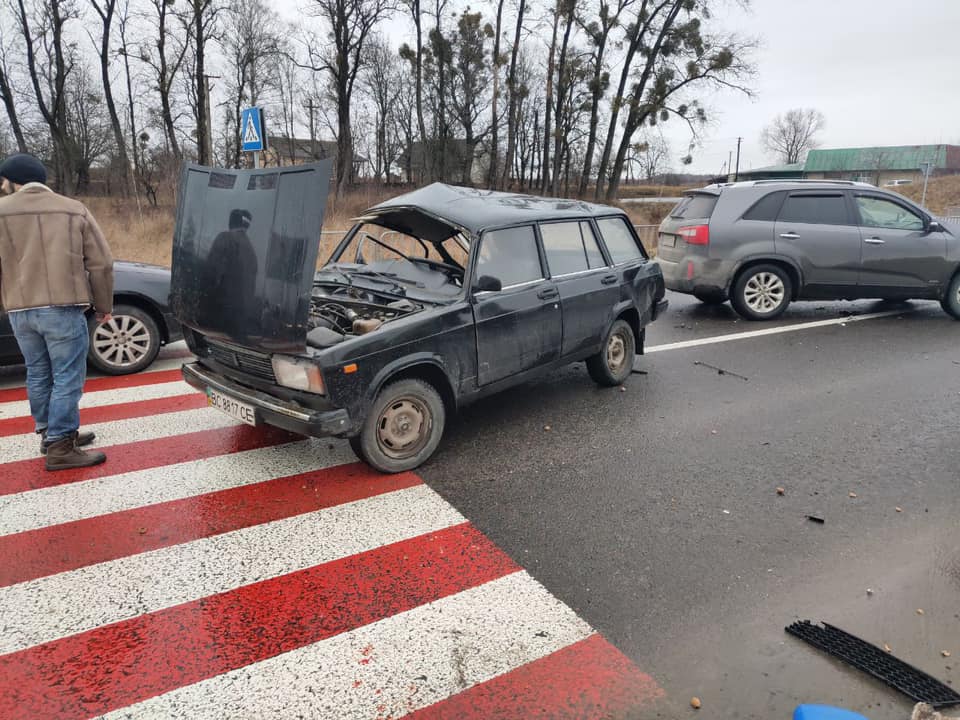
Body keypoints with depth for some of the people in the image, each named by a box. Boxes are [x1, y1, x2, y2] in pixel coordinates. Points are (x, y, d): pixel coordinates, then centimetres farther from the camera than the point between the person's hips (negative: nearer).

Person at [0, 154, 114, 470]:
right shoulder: (74, 210, 2)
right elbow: (100, 263, 0)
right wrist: (104, 306, 10)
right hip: (63, 308, -3)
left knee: (38, 374, 17)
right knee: (67, 377, -1)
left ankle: (49, 432, 28)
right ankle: (60, 447, -2)